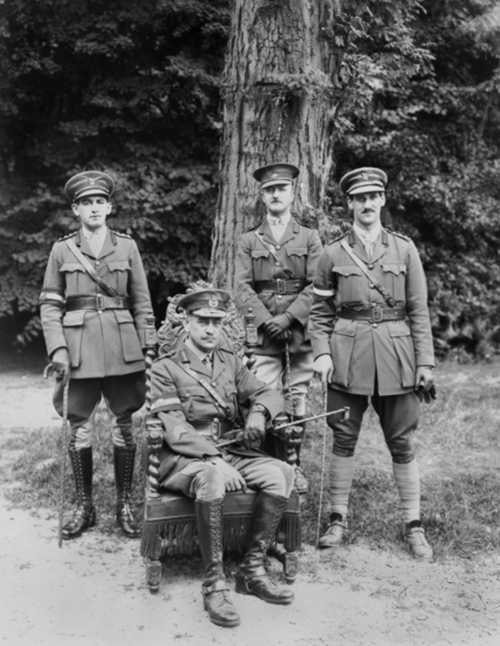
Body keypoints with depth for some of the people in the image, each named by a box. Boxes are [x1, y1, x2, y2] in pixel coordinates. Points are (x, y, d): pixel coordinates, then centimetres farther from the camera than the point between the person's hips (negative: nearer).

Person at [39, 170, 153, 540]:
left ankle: (125, 505, 16)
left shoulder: (127, 246, 6)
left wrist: (145, 349, 1)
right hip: (79, 347, 0)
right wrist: (57, 349, -7)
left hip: (122, 347, 0)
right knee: (79, 426, 4)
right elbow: (50, 304, 4)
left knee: (123, 424, 4)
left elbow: (142, 303, 7)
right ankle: (84, 506, 17)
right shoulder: (62, 250, 6)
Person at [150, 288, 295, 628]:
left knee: (281, 472, -21)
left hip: (232, 452, 5)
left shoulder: (231, 362, 15)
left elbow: (271, 394, 10)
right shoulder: (165, 369, -1)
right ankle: (214, 584, -24)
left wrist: (258, 411, -15)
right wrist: (215, 458, -27)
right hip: (186, 458, -5)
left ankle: (252, 570, -9)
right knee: (214, 478, -38)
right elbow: (175, 430, -12)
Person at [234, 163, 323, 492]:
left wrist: (288, 318, -12)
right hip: (263, 334, 0)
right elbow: (242, 288, 2)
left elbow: (316, 287, 0)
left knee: (298, 400, 4)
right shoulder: (249, 240, 11)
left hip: (301, 331, 0)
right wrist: (266, 321, -11)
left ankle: (295, 467, 15)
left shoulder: (309, 238, 10)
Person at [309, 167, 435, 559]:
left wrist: (425, 363, -1)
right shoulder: (333, 254, 5)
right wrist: (321, 353, -8)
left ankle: (414, 526, 16)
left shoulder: (404, 249, 6)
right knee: (344, 439, 7)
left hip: (395, 355, 0)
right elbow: (321, 312, 7)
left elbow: (419, 311, 4)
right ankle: (339, 519, 21)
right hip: (347, 355, 0)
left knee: (401, 443, 5)